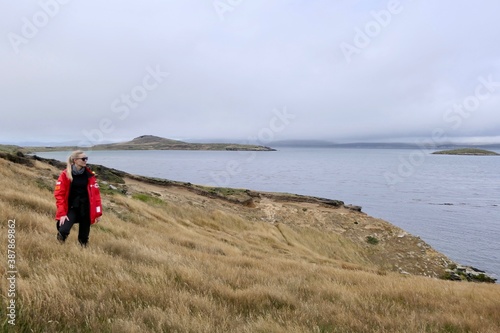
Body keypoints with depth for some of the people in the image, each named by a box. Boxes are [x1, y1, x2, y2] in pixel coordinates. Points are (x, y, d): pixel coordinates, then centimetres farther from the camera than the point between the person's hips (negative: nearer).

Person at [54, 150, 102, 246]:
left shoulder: (89, 174, -1)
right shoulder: (65, 174, -7)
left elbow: (95, 193, 1)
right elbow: (59, 194, -8)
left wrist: (98, 212, -1)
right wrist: (62, 213, -15)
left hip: (85, 209, 2)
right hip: (71, 208, -2)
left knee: (84, 234, 9)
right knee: (63, 231, -21)